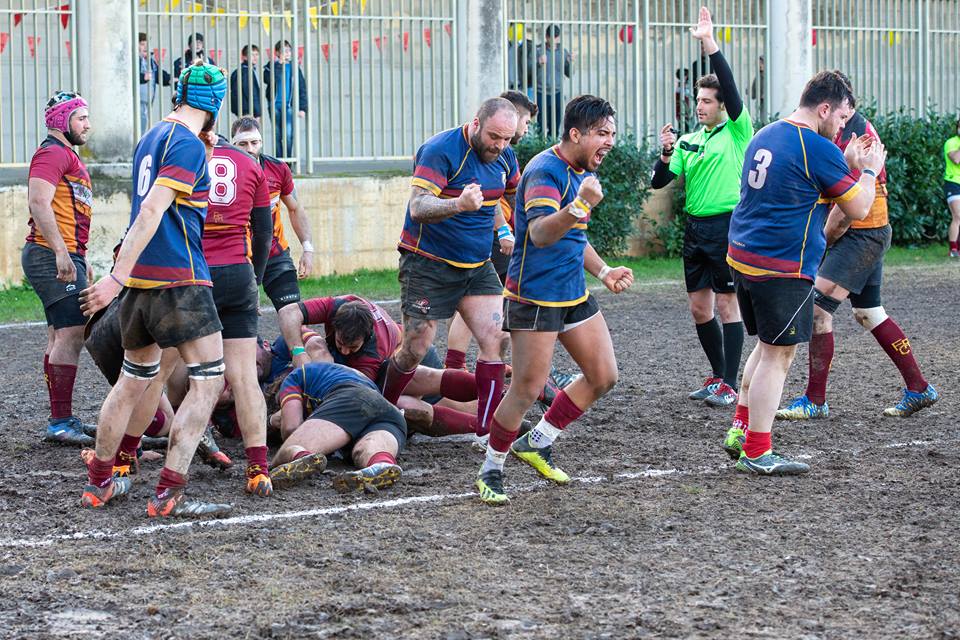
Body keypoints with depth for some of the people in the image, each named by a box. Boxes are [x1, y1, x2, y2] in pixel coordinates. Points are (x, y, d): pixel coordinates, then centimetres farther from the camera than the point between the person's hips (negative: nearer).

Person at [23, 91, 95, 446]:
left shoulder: (69, 156, 23)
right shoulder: (53, 154, -10)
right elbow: (38, 203, -21)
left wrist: (80, 260, 27)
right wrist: (62, 252, -26)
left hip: (65, 257, 11)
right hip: (53, 256, -11)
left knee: (59, 336, 12)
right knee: (71, 334, -14)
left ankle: (60, 421, 15)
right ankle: (62, 423, -15)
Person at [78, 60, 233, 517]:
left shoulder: (152, 137, 16)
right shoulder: (187, 144, -12)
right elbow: (151, 211, -20)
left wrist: (204, 159, 25)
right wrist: (118, 277, -23)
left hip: (140, 281, 9)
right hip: (179, 279, -9)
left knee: (133, 381, 19)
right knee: (208, 381, -5)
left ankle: (98, 483, 25)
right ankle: (169, 494, -12)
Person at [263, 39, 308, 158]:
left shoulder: (294, 67, 7)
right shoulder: (272, 66, 3)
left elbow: (302, 88, 7)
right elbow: (267, 79, -18)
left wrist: (302, 108, 0)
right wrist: (279, 64, -18)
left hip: (289, 106, -1)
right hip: (275, 105, 1)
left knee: (288, 134, -14)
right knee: (277, 135, 5)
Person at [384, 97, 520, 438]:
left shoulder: (504, 156, 3)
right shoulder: (440, 150, -20)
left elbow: (517, 197, 24)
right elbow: (418, 208, -30)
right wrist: (459, 204, -47)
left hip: (477, 266, 6)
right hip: (428, 265, -6)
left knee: (495, 340, -9)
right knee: (415, 350, -2)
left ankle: (487, 429, -6)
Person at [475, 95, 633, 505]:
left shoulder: (584, 172, 11)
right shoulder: (545, 172, -19)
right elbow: (540, 234, -36)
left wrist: (602, 271, 17)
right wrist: (579, 206, -50)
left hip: (574, 294, 9)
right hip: (535, 297, -9)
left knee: (603, 377, 7)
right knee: (527, 390, -8)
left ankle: (537, 443, 22)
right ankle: (490, 471, 9)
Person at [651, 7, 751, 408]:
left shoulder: (737, 131, -4)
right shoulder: (689, 141, 13)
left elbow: (730, 87, -18)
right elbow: (659, 182, 11)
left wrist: (709, 44, -24)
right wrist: (666, 154, -8)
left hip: (727, 226, -7)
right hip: (695, 226, 7)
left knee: (726, 303, -6)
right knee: (699, 306, 9)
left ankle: (730, 386, -4)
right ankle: (718, 375, 23)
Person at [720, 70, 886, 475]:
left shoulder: (764, 137, 13)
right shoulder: (819, 150, -14)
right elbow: (858, 209, -8)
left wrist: (848, 164, 24)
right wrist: (869, 170, 9)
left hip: (742, 259, 9)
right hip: (783, 269, -9)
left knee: (767, 347, 22)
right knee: (777, 356, -1)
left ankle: (740, 429, 23)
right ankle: (756, 453, 2)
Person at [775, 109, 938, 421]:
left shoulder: (853, 136, -20)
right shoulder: (857, 129, 12)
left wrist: (824, 238, -12)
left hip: (861, 234, -10)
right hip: (872, 233, 10)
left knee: (818, 309, -9)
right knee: (868, 313, 16)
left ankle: (815, 400, -4)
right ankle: (918, 388, 22)